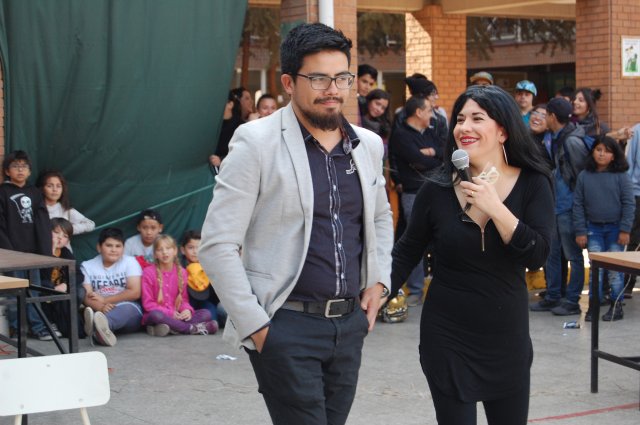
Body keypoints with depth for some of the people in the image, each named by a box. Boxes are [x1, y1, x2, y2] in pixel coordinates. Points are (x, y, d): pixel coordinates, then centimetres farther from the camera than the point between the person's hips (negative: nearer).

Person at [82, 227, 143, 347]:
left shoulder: (130, 262, 7)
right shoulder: (87, 266, 9)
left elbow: (135, 293, -4)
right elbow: (86, 296, -4)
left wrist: (104, 300, -7)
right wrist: (100, 307, -27)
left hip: (129, 312, -1)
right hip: (99, 311, 1)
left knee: (126, 308, -38)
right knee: (89, 311, -34)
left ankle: (97, 330, -68)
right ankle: (102, 329, -67)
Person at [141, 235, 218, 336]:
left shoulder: (181, 272, 9)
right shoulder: (149, 272, -2)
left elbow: (184, 298, 12)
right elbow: (147, 303, -5)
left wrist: (187, 310, -13)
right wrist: (170, 313, -16)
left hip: (177, 315, 4)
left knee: (206, 313, -16)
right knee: (156, 315, -40)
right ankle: (193, 328, -30)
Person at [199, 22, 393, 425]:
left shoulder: (368, 145, 8)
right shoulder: (257, 142, -9)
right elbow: (217, 245, -11)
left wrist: (378, 282, 12)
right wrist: (255, 327, -13)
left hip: (351, 322, 6)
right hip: (287, 324, -6)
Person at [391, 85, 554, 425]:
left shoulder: (531, 184, -6)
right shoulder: (436, 189, -6)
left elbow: (537, 256, -16)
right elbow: (405, 255, 3)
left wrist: (495, 208, -25)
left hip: (507, 336, 1)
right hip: (447, 337, -1)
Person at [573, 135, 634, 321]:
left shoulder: (621, 176, -4)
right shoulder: (584, 176, 1)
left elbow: (629, 203, -4)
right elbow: (578, 205, 3)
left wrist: (625, 230, -10)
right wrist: (580, 231, -1)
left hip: (615, 228, -2)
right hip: (593, 229, 2)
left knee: (615, 269, 3)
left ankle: (617, 306, 11)